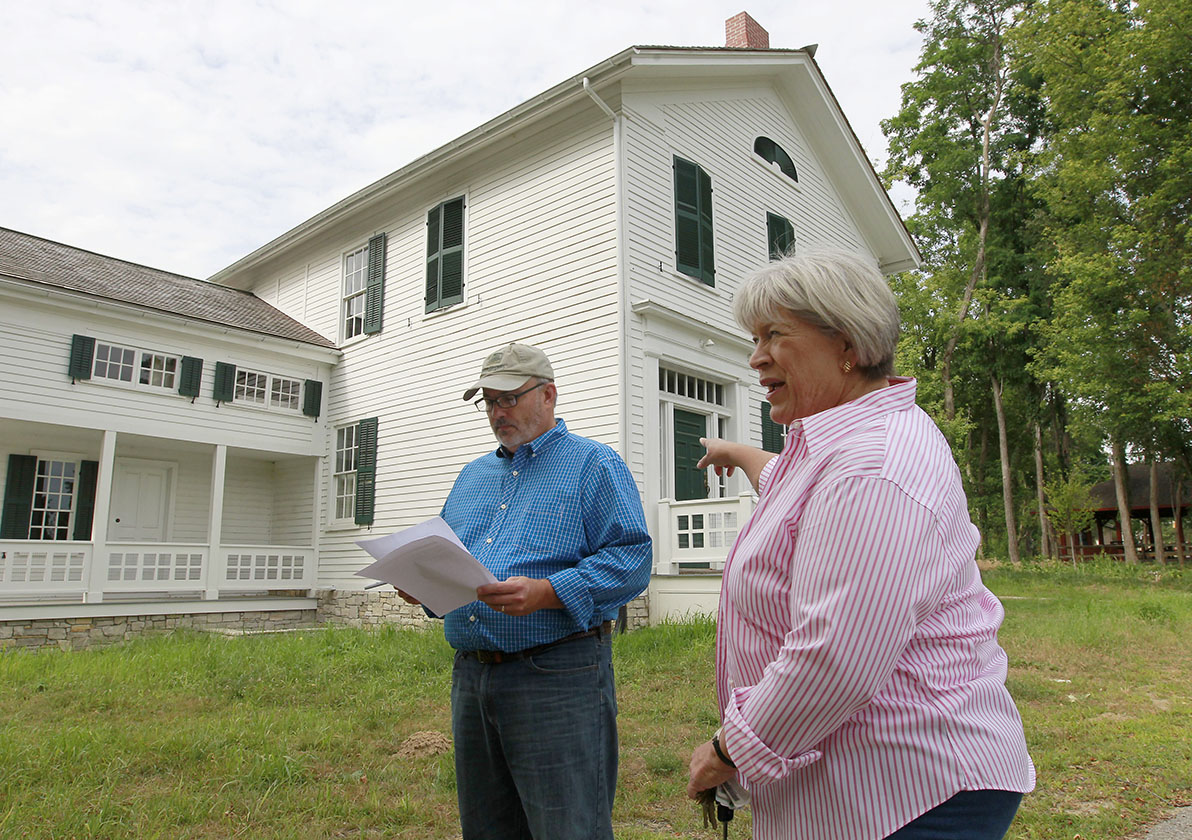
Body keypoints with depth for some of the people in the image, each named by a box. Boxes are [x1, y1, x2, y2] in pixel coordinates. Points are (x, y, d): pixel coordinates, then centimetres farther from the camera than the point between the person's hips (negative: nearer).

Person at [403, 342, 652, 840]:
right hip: (470, 677, 7)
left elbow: (632, 558, -12)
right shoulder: (473, 476, 20)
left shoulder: (593, 464, -2)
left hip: (558, 679, -7)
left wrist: (545, 593, -24)